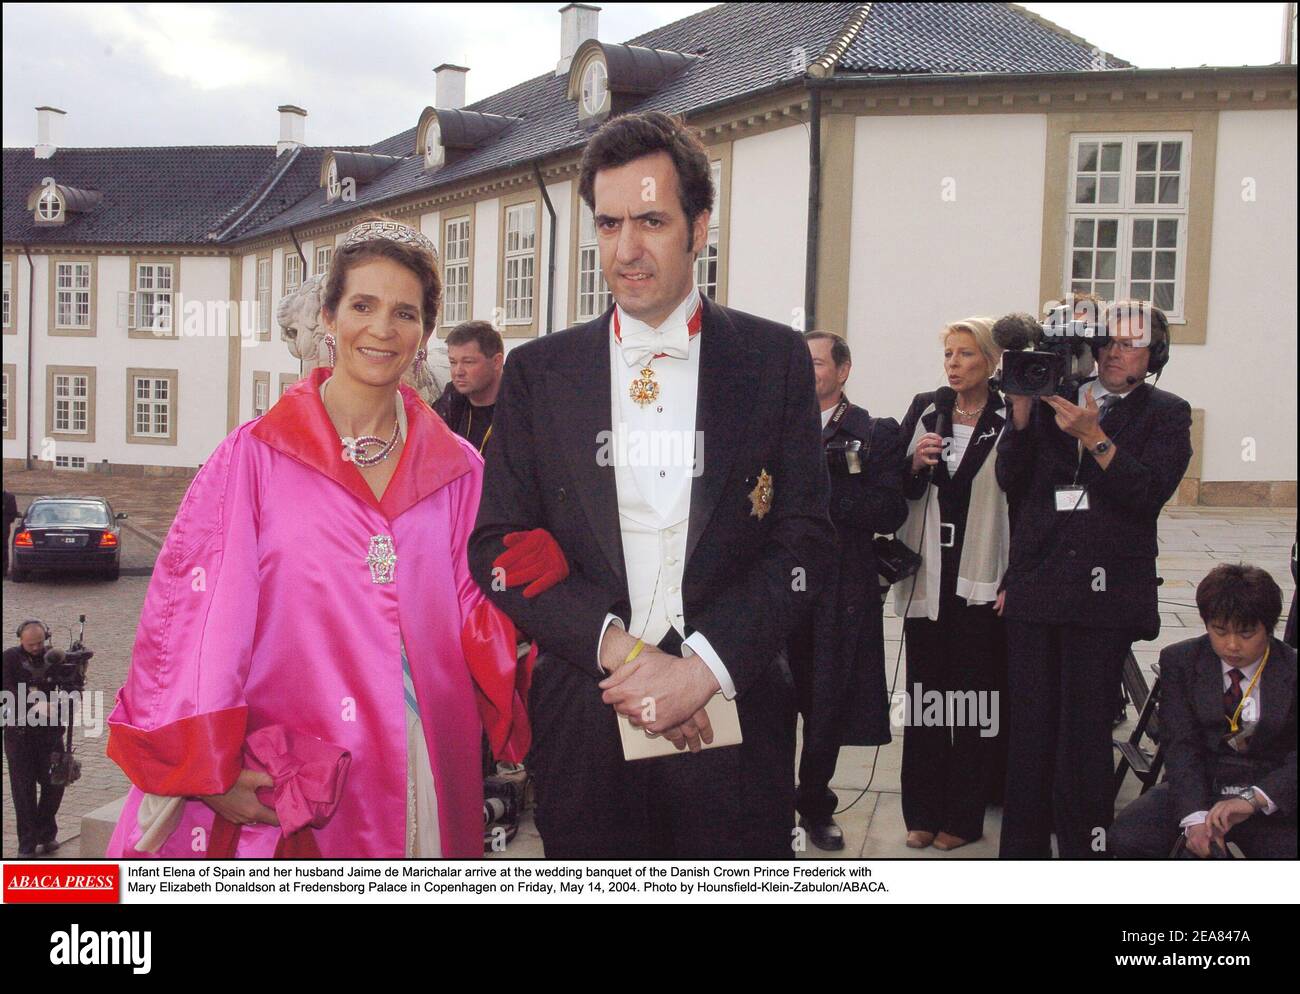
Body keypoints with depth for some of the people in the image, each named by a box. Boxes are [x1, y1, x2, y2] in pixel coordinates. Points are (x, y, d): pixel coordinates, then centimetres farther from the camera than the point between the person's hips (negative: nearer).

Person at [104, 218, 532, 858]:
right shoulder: (255, 456, -4)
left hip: (426, 783, 3)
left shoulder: (457, 469, 5)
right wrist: (210, 773, -9)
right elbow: (192, 612, -5)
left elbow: (477, 625, 6)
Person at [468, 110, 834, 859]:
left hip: (732, 717, 0)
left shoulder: (776, 360, 3)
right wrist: (618, 650, -12)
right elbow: (497, 546, 1)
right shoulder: (538, 372, 5)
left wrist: (704, 667, -13)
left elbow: (805, 539, -1)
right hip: (583, 726, 1)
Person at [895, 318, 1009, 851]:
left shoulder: (1011, 422, -4)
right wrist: (915, 463, -11)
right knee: (924, 692, 9)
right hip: (926, 577, 4)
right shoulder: (924, 410, 7)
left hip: (981, 581, -3)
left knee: (974, 697, 4)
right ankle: (923, 812, 19)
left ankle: (963, 817, 16)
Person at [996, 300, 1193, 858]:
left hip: (1103, 592, -3)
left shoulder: (1165, 414, 7)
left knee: (1085, 734, -3)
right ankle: (1022, 851, 16)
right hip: (1035, 586, 3)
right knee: (1029, 728, 5)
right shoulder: (1052, 401, 13)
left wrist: (1093, 437, -16)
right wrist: (1022, 412, -5)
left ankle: (1084, 850, 11)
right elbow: (1011, 480, 7)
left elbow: (1150, 492, -8)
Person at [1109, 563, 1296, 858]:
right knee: (1126, 839, -23)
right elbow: (1180, 745, -8)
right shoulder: (1180, 661, 1)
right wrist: (1195, 817, -24)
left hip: (1273, 795, -1)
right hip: (1199, 787, 1)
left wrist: (1254, 799, -33)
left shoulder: (1291, 671, -4)